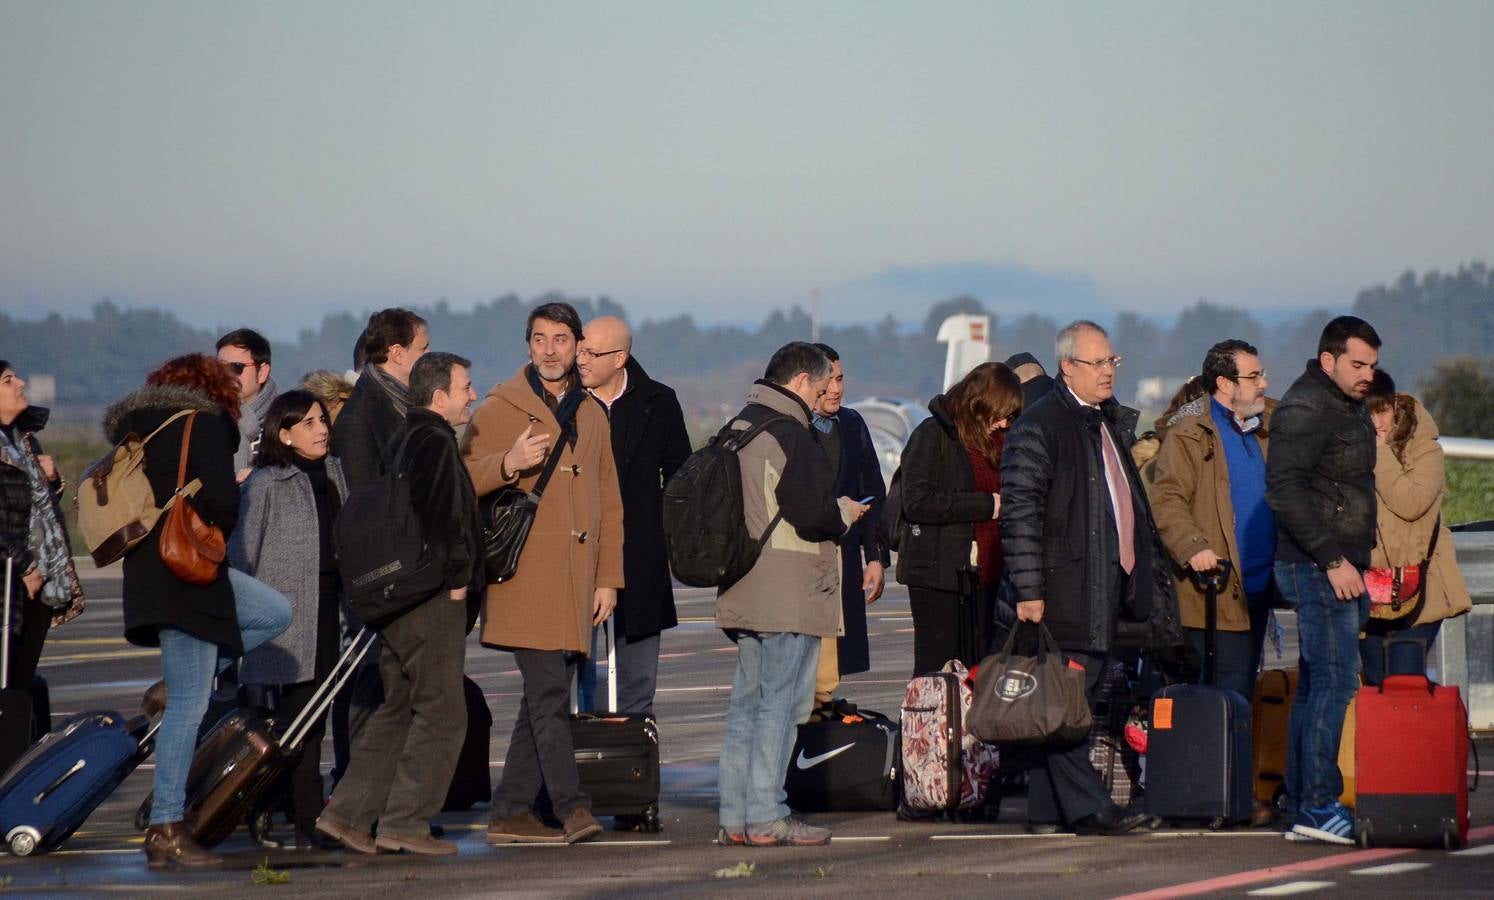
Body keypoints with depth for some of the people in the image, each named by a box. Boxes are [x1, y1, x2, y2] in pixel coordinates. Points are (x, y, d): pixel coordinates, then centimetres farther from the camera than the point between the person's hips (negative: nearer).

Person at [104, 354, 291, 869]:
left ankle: (173, 685, 10)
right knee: (188, 707, -5)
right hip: (185, 572, -8)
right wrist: (213, 540, 4)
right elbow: (223, 500, -16)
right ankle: (165, 832, -6)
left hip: (147, 570, 8)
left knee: (274, 612, 24)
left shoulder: (135, 425, 16)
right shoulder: (205, 422, -6)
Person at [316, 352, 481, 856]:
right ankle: (405, 823, -3)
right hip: (432, 600, -10)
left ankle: (346, 813, 12)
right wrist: (455, 578, -12)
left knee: (397, 709, 15)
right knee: (441, 712, -3)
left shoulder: (403, 440, 17)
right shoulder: (435, 442, -14)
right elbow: (442, 516, -21)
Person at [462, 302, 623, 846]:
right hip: (525, 573, -6)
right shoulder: (501, 408, 2)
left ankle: (511, 815, 9)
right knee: (548, 690, -14)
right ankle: (571, 807, -16)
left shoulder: (592, 415, 19)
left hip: (576, 581, 6)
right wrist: (508, 464, -22)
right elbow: (464, 480, -3)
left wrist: (608, 577, 13)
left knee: (545, 697, 5)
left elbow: (608, 501, 21)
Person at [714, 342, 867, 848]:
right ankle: (765, 818, -5)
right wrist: (845, 515, 0)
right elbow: (811, 515, -21)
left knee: (746, 703, 12)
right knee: (779, 705, -5)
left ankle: (735, 817, 14)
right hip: (789, 595, -9)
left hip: (744, 593, 9)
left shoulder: (737, 429, 13)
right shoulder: (792, 435, -15)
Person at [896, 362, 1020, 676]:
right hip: (939, 571, -7)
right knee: (938, 667, -8)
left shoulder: (994, 441, 16)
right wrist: (986, 505, -15)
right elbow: (917, 502, -17)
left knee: (978, 669, 4)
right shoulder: (933, 435, -7)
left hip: (981, 573, 7)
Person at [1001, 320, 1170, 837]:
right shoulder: (1039, 426, -9)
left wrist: (1150, 576, 23)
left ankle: (1046, 810, 12)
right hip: (1065, 591, -9)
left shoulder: (1111, 422, 19)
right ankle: (1086, 808, -11)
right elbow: (1019, 512, -13)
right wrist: (1029, 590, -18)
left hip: (1107, 588, 9)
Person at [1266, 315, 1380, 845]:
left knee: (1316, 685, 10)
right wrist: (1333, 560, -21)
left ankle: (1302, 805, 13)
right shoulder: (1305, 410, -12)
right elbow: (1285, 489, -21)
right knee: (1335, 682, -12)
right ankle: (1317, 806, -12)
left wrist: (1359, 564, 14)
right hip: (1319, 568, -10)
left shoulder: (1349, 408, 18)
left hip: (1341, 567, 10)